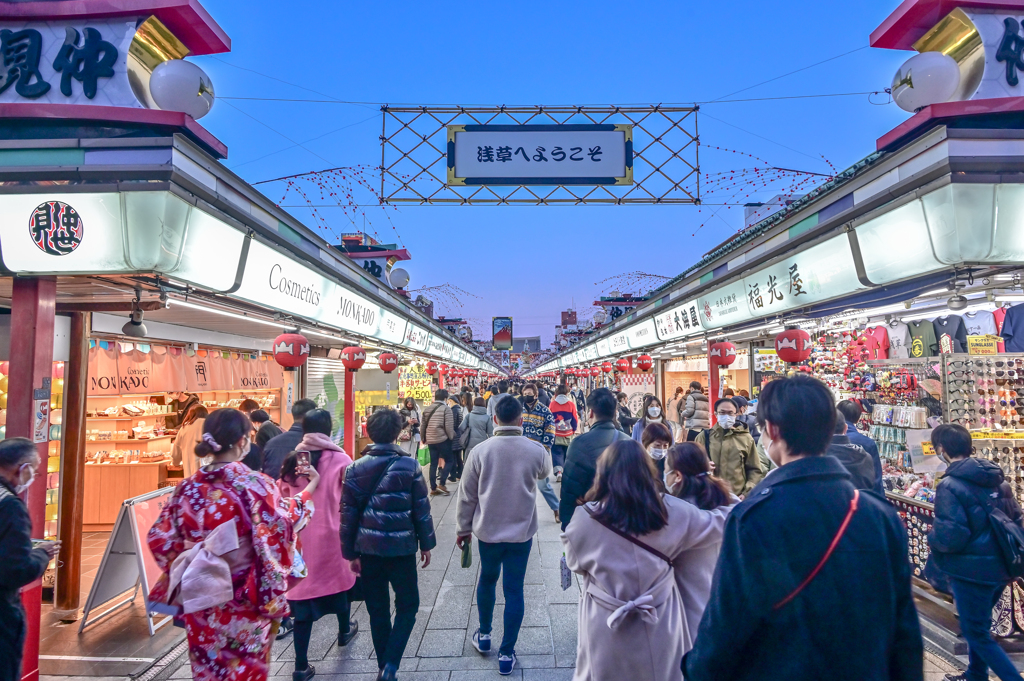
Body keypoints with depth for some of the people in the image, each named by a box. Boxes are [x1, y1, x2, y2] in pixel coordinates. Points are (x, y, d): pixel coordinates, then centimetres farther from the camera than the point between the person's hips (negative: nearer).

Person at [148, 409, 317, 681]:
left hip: (200, 602, 5)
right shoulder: (255, 484, -19)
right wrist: (309, 489, -7)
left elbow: (160, 539, 2)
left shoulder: (188, 488, -4)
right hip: (246, 602, -4)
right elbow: (282, 526, -19)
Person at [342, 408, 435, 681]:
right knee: (407, 605, 13)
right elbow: (421, 508, -5)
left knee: (377, 609, 16)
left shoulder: (356, 468, -3)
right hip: (401, 547, -2)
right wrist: (426, 544, 6)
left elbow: (348, 513, -1)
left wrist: (350, 552, 8)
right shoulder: (409, 466, -9)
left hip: (368, 548, 3)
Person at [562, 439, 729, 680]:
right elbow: (718, 524, 7)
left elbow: (575, 562, 2)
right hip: (660, 627, 2)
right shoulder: (673, 511, -10)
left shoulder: (584, 519, -16)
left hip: (606, 630, -1)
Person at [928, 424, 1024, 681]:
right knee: (979, 625, 26)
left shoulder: (949, 486, -22)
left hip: (972, 570, -9)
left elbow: (951, 537, -26)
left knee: (977, 634, 8)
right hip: (1000, 566, 9)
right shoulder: (994, 477, 3)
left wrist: (932, 536, -5)